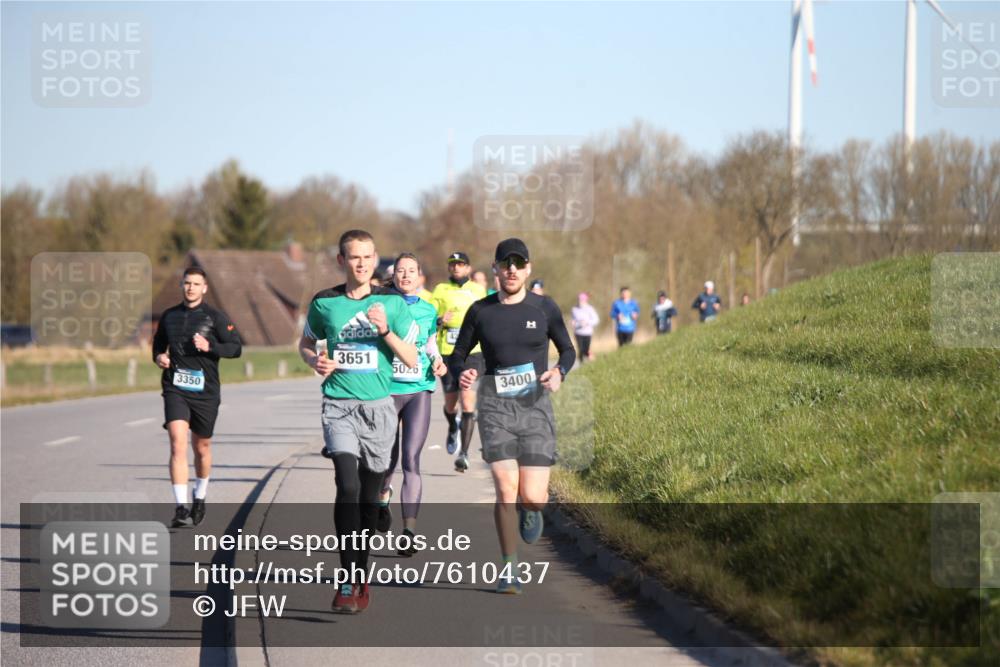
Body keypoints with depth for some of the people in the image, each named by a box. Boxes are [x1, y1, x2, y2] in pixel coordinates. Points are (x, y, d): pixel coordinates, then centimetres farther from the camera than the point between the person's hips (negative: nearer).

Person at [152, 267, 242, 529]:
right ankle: (181, 508, -20)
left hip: (205, 390, 0)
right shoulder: (169, 316, 9)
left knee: (202, 447, 13)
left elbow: (236, 348, -2)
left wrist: (209, 347, -18)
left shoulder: (215, 317, 0)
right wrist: (158, 357, 3)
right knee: (178, 444, -17)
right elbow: (158, 344, 25)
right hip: (175, 389, 0)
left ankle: (200, 498, 37)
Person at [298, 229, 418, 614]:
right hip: (339, 405, -2)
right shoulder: (324, 303, 3)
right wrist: (315, 361, -2)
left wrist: (386, 331, -13)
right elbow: (305, 343, 20)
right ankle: (348, 580, -19)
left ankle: (361, 576, 23)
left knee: (370, 493, 7)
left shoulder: (392, 303, 3)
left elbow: (412, 360, 2)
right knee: (348, 484, -19)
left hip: (378, 405, 2)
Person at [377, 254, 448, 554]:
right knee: (388, 459, 9)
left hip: (419, 390, 1)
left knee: (411, 459, -11)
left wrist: (437, 362, 3)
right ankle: (383, 498, 45)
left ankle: (409, 532, -13)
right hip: (387, 390, -1)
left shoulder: (428, 311, 8)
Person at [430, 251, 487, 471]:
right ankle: (453, 428, 44)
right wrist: (440, 321, -14)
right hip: (447, 353, 1)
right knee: (450, 403, 9)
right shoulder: (440, 290, 7)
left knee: (468, 403, -12)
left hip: (472, 353, -1)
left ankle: (464, 453, -9)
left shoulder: (478, 290, 10)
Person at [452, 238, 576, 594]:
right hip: (495, 407, 0)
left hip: (536, 406, 0)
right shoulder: (480, 311, 4)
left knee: (532, 497, -7)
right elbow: (458, 355, 14)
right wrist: (463, 374, -9)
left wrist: (559, 372, -7)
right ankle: (509, 569, 4)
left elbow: (568, 350, 15)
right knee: (506, 491, -11)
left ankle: (532, 508, 33)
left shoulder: (544, 308, 4)